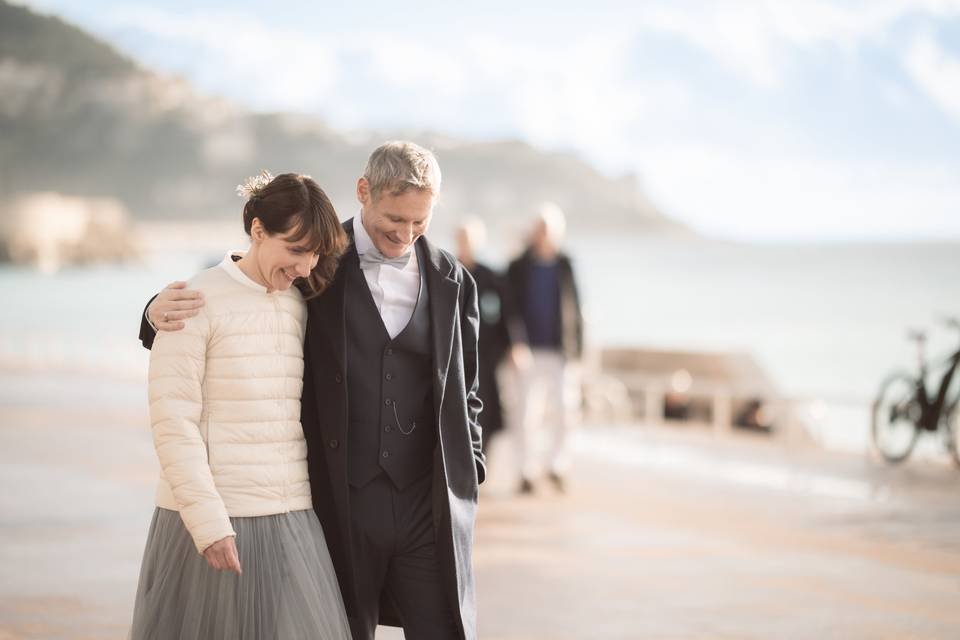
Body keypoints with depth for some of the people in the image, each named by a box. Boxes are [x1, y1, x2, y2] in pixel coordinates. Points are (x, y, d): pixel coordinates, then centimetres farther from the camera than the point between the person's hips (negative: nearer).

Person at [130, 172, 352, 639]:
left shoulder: (300, 306, 11)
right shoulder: (196, 303, -7)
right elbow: (173, 423, -11)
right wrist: (209, 522, -15)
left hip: (291, 520, 5)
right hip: (209, 518, -5)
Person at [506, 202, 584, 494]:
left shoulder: (565, 266, 9)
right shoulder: (518, 268, 5)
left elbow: (574, 306, 10)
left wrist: (576, 349, 5)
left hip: (561, 352, 1)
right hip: (529, 352, -1)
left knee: (565, 410, -5)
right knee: (527, 414, -3)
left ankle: (557, 466, 13)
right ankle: (526, 472, 9)